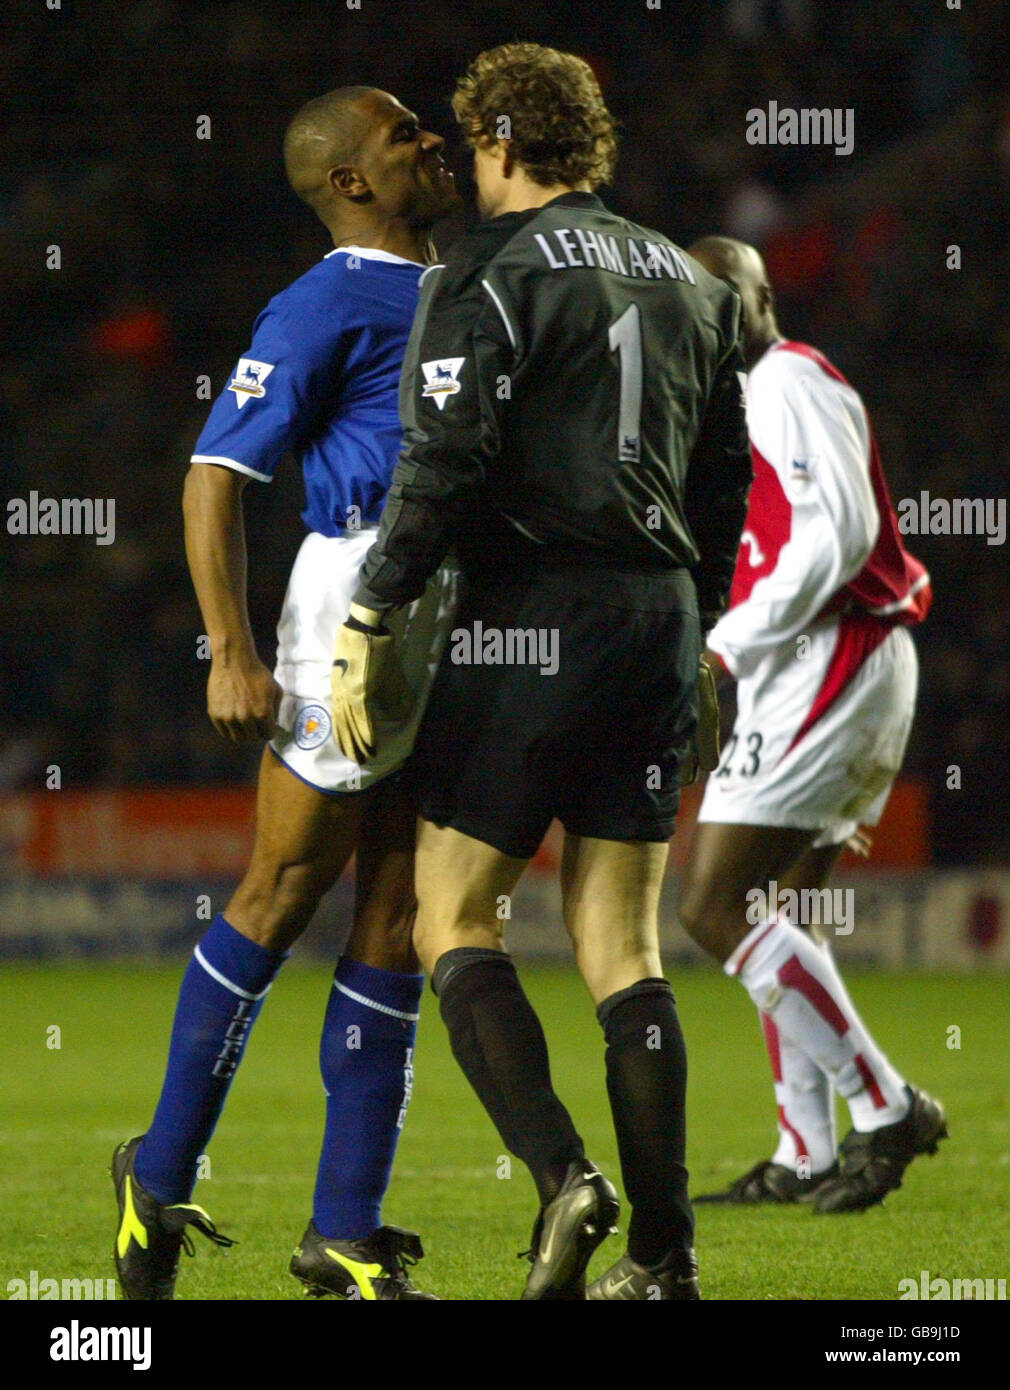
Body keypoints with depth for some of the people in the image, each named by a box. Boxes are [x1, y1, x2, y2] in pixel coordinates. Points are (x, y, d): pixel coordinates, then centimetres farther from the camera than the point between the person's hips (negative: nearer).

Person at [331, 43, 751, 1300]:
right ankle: (662, 1252, 1)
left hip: (534, 621, -6)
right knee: (620, 948, 8)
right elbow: (725, 477, 18)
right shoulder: (687, 282, 15)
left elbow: (444, 464, -15)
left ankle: (560, 1174, -20)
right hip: (660, 628, 6)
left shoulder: (490, 271, -6)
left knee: (453, 918, 0)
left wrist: (366, 626, -11)